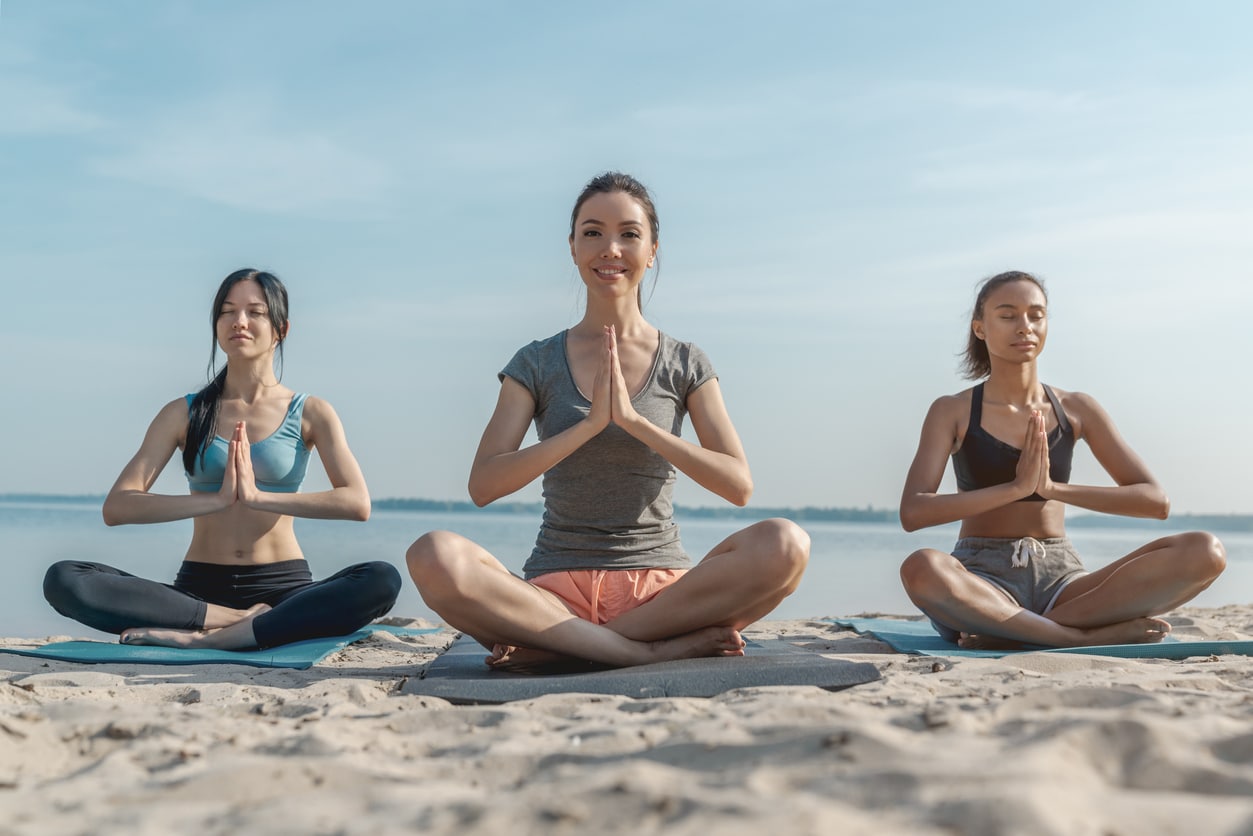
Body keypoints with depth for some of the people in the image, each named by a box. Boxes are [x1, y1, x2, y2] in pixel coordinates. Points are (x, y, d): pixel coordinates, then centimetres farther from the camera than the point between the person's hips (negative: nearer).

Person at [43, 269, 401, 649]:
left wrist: (259, 496, -19)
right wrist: (217, 500, -17)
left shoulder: (310, 414, 5)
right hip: (199, 589, 1)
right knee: (63, 579, -23)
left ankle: (204, 638, -31)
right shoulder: (185, 414, 8)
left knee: (382, 580, -32)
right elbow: (116, 508, -4)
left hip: (282, 588, -1)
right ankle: (243, 621, -24)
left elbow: (357, 503, -10)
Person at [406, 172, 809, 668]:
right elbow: (483, 486, -5)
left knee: (784, 544, -29)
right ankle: (662, 646, -28)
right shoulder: (537, 364, 6)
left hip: (660, 586, 1)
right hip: (558, 586, -1)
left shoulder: (685, 364, 7)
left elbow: (739, 486, -4)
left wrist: (635, 421, -15)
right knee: (434, 556, -30)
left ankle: (551, 642, -23)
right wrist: (590, 423, -16)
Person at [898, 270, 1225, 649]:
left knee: (1205, 552, -20)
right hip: (981, 582, -3)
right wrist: (1016, 487, -18)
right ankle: (1090, 636, -24)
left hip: (1061, 581, 3)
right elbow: (913, 513, -12)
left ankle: (1005, 629, -22)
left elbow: (1156, 501, 1)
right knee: (922, 568, -39)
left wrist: (1054, 488, -13)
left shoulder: (1077, 409, 9)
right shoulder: (952, 412, 2)